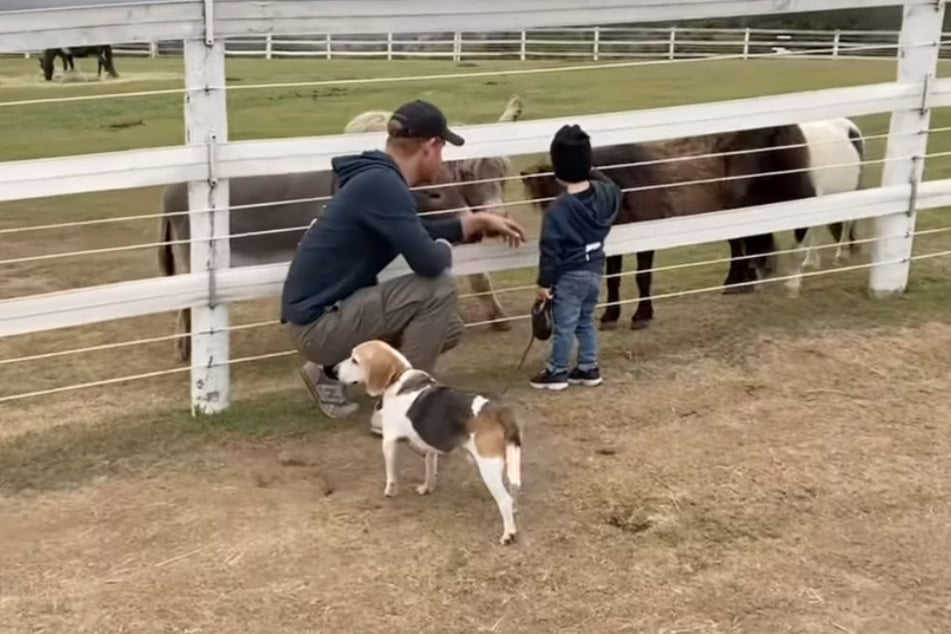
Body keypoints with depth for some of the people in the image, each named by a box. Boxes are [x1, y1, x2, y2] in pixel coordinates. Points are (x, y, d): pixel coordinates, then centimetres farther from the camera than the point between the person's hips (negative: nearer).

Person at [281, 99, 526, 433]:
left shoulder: (381, 179, 9)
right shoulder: (381, 184, -21)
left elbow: (419, 232, 28)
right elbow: (428, 261, -28)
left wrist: (479, 221, 28)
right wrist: (446, 249, -5)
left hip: (327, 314, 10)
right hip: (317, 324, -10)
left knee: (448, 329, 13)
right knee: (439, 286, -18)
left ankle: (332, 372, 18)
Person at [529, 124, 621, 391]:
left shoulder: (558, 210, -22)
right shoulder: (606, 193, -6)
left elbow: (550, 250, -18)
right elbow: (612, 189, 21)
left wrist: (544, 282, -11)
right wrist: (591, 174, 17)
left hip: (569, 276, -6)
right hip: (595, 269, 7)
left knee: (563, 327, 7)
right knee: (586, 321, 21)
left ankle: (557, 372, 19)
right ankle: (589, 368, 27)